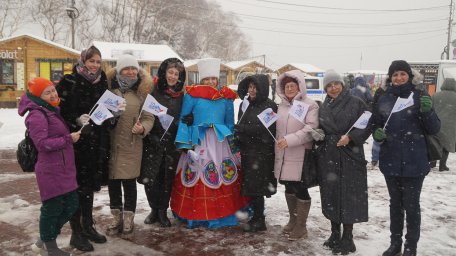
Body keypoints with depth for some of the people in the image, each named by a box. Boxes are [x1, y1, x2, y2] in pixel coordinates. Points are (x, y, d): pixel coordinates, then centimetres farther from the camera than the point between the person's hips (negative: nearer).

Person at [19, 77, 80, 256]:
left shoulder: (53, 111, 18)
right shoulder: (37, 116, -13)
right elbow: (42, 144, -21)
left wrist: (73, 133, 17)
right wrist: (69, 139, -19)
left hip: (65, 169, 10)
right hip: (51, 171, -9)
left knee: (71, 206, 13)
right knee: (52, 208, 1)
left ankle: (45, 239, 30)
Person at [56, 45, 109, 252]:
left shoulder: (101, 83, 11)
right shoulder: (69, 82, -7)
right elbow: (60, 110, -10)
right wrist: (78, 120, -24)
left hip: (96, 142, 6)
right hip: (75, 142, -5)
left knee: (89, 185, 14)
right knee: (76, 186, 0)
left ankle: (88, 226, 27)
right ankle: (76, 232, 12)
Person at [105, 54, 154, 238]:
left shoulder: (142, 91, 0)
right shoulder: (109, 87, 2)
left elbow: (149, 117, -1)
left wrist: (142, 128, -21)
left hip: (131, 144, -2)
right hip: (110, 143, 2)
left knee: (129, 182, 4)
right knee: (112, 182, 10)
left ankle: (128, 221, 19)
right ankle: (116, 219, 27)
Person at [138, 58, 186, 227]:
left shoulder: (180, 95, 7)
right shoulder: (153, 91, -4)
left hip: (172, 143, 3)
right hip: (152, 142, -2)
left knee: (167, 178, 8)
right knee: (149, 178, -4)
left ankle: (163, 211, 25)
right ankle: (154, 209, 20)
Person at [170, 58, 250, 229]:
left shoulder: (226, 97, 7)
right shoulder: (192, 94, 1)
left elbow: (230, 122, 15)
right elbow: (183, 119, 2)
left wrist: (231, 142, 14)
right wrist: (185, 143, -5)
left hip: (219, 142, 2)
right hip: (197, 142, -2)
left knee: (222, 180, 2)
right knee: (196, 178, -3)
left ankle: (220, 215, 14)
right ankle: (194, 216, 11)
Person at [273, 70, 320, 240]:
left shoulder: (310, 105, -7)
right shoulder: (282, 105, 14)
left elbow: (310, 130, -17)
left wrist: (289, 140, -24)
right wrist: (278, 146, 17)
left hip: (300, 156, -6)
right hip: (283, 155, 6)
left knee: (300, 189, 0)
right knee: (289, 187, 16)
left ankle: (301, 227, 15)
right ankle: (293, 220, 32)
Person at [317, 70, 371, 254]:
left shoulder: (356, 103, -2)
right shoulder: (323, 107, 12)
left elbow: (367, 126, -8)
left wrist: (350, 137, -19)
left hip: (350, 157, -4)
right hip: (328, 157, 5)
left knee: (348, 196, -1)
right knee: (331, 195, 9)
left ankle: (347, 238, 11)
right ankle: (335, 235, 23)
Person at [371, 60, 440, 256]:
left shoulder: (419, 97, -4)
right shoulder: (383, 100, 4)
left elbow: (434, 129, -6)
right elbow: (375, 125, 12)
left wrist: (427, 111, -24)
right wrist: (377, 133, -10)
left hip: (414, 162, -3)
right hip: (390, 161, 3)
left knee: (411, 205, 4)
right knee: (395, 203, 15)